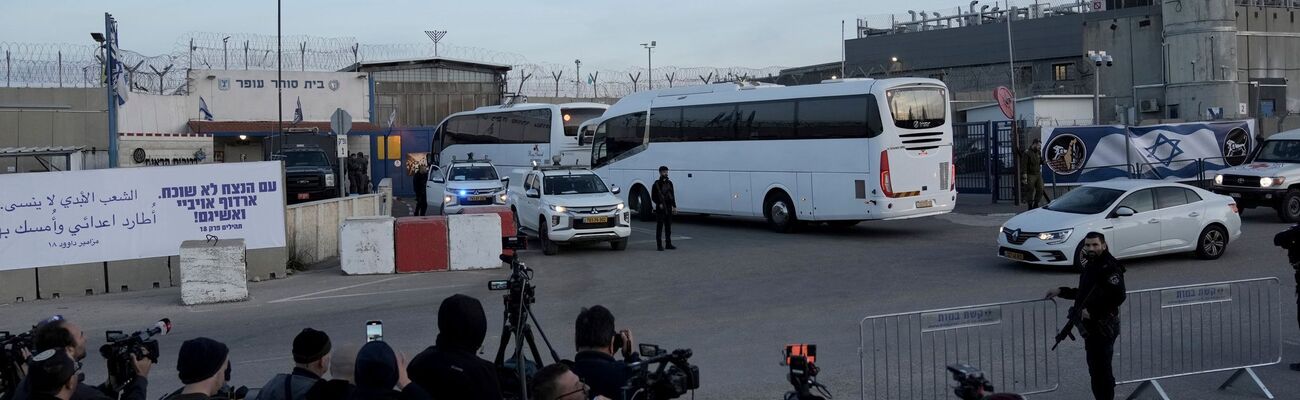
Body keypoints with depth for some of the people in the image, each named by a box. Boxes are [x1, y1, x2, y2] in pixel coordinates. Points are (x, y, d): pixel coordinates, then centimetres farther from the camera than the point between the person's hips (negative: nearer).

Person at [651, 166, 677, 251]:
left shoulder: (669, 183, 11)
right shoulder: (657, 184, -5)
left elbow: (672, 195, 15)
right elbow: (653, 197, -3)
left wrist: (674, 206, 9)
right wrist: (659, 204, -14)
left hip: (669, 208, 5)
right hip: (660, 209, -5)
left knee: (668, 226, 9)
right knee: (659, 226, -3)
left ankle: (668, 244, 16)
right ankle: (659, 245, -1)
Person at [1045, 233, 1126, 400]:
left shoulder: (1109, 267, -17)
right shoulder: (1090, 265, 13)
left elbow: (1118, 296, -28)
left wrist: (1092, 311, -24)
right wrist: (1061, 291, 19)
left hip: (1103, 328, -10)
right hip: (1091, 327, 10)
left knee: (1102, 369, -5)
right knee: (1095, 369, 17)